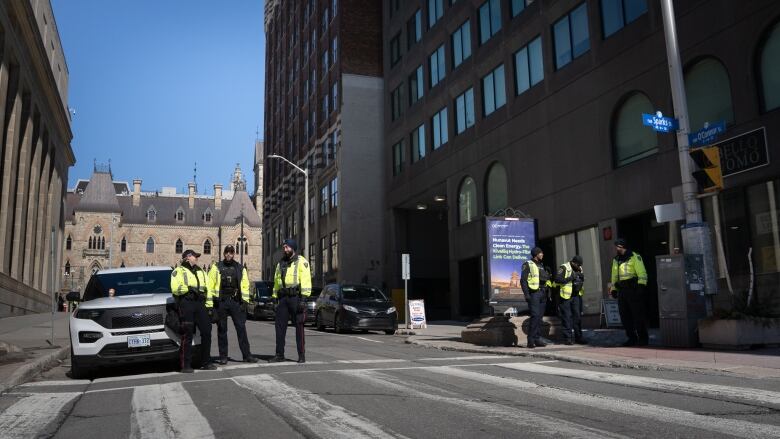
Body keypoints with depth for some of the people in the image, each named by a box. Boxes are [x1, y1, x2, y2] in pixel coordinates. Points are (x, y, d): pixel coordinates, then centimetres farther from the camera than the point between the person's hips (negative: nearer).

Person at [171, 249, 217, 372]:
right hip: (186, 303, -5)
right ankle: (185, 365, -3)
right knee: (187, 335, -7)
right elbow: (175, 288, -8)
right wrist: (189, 289, -17)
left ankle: (206, 362, 12)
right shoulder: (179, 271, 7)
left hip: (200, 304, 5)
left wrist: (209, 306, 9)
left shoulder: (201, 272, 25)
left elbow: (207, 289, 18)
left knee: (206, 332, 2)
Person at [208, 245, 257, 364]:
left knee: (241, 328, -1)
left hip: (236, 302, 1)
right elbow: (210, 285, 1)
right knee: (222, 330, 5)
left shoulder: (241, 268, 11)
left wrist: (245, 301, 1)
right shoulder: (216, 267, 5)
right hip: (221, 302, -1)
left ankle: (247, 355, 2)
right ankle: (223, 356, 12)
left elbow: (245, 285, 9)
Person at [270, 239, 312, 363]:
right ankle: (279, 354, 12)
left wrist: (303, 298, -16)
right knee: (280, 326, 4)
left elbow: (306, 280, -9)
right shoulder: (280, 264, 20)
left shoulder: (301, 261, 0)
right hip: (283, 298, 6)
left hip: (295, 297, -6)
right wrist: (275, 297, 13)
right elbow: (276, 282, 21)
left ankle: (301, 355, 3)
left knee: (299, 326, -2)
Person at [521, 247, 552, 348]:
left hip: (542, 293, 8)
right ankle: (531, 340, -12)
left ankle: (537, 339, 11)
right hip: (534, 293, -8)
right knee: (535, 316, -15)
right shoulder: (528, 265, -4)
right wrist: (526, 294, -19)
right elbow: (523, 280, -10)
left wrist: (547, 293, 17)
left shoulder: (541, 266, 20)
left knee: (540, 317, 7)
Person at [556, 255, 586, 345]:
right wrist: (570, 278, -26)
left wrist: (582, 278, 0)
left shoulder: (579, 269, 12)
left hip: (576, 296, 7)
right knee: (567, 317, -2)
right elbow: (557, 279, -22)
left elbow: (582, 280, 22)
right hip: (566, 297, -7)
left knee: (578, 316, 7)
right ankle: (567, 338, 4)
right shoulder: (564, 268, -12)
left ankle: (578, 337, 15)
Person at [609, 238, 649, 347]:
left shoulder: (634, 257, -2)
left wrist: (641, 285, -19)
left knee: (638, 315, -5)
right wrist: (613, 289, 18)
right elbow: (614, 276, 24)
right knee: (625, 316, 7)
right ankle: (632, 338, 16)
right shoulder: (616, 260, 19)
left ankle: (642, 339, 2)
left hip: (633, 289, -7)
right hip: (621, 291, 7)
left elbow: (642, 273, -9)